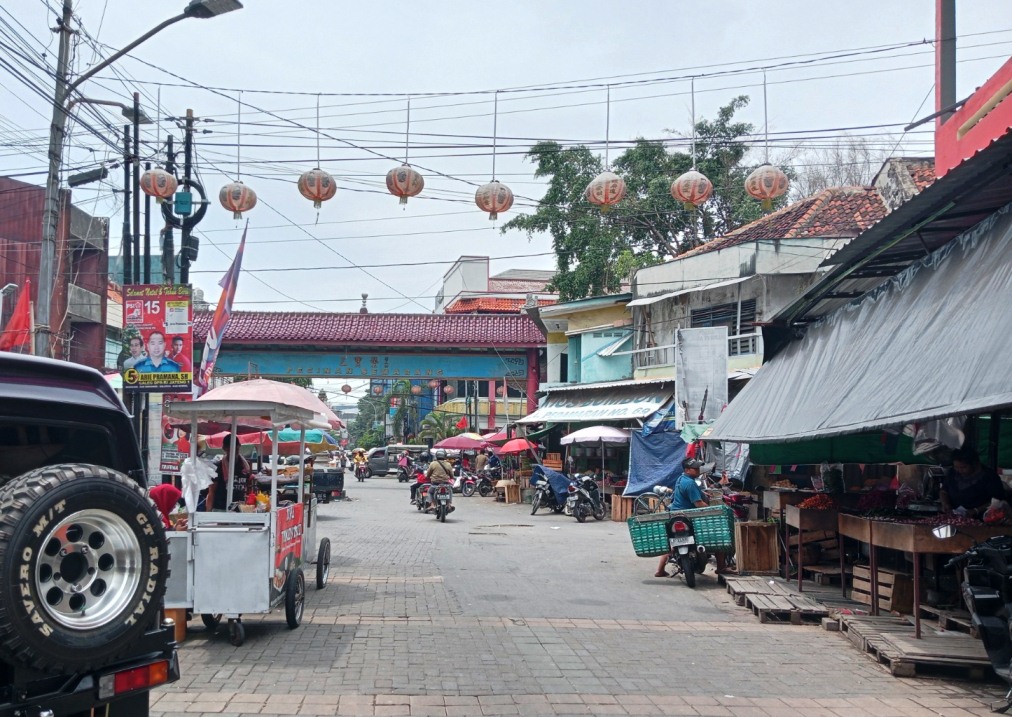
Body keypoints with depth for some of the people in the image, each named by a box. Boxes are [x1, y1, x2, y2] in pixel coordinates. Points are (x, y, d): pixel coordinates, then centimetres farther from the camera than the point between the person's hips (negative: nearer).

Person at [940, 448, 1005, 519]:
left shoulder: (989, 477, -6)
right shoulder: (953, 472, 10)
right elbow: (943, 490, 21)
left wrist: (976, 511, -19)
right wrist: (945, 504, 0)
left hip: (977, 520, -5)